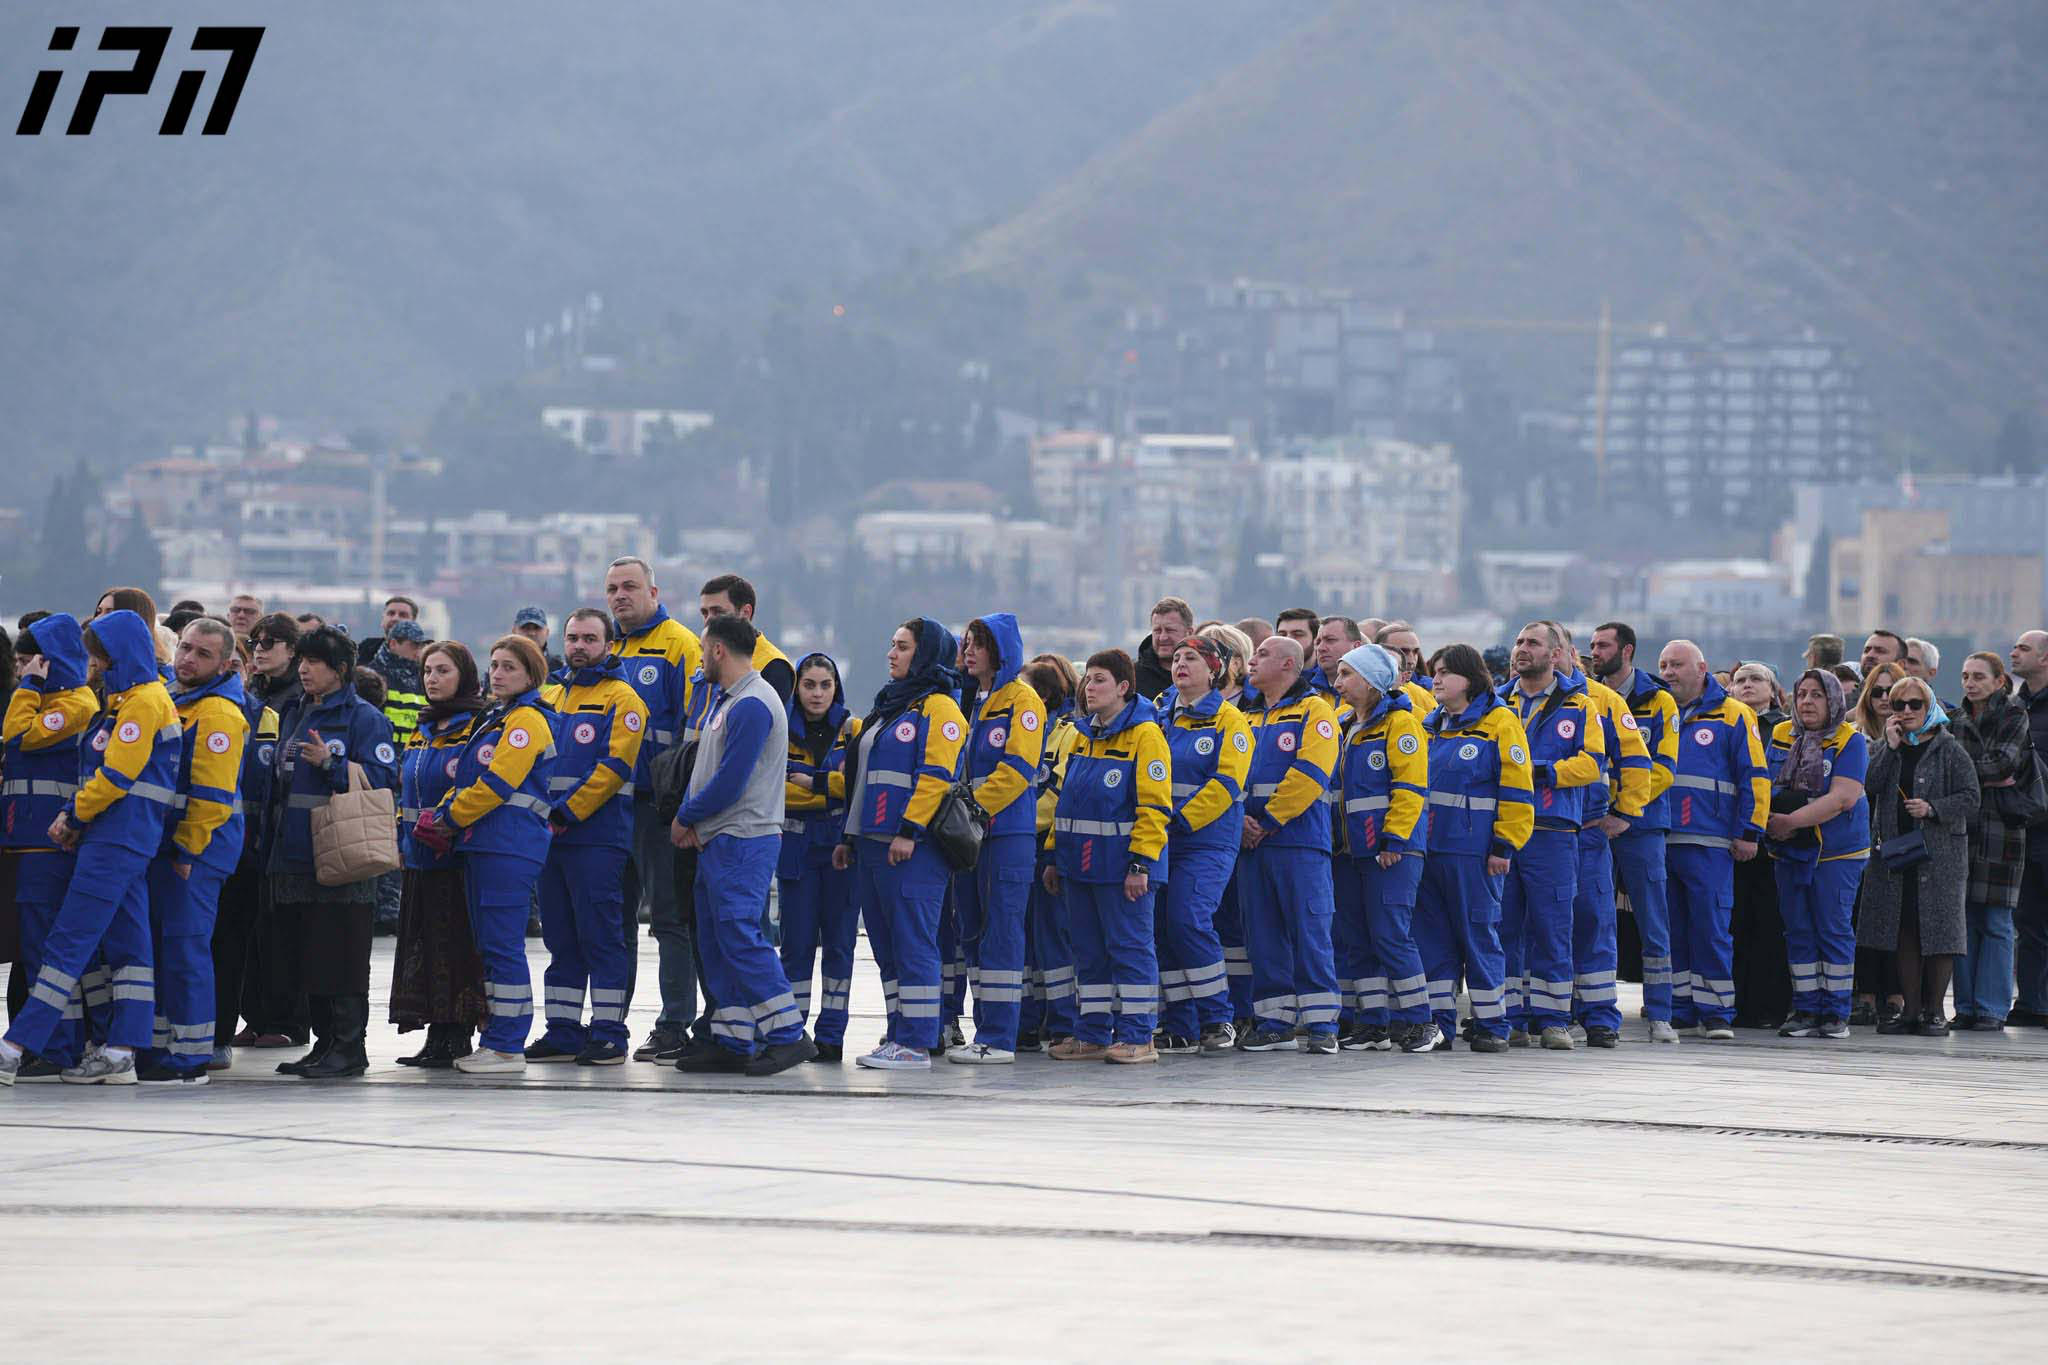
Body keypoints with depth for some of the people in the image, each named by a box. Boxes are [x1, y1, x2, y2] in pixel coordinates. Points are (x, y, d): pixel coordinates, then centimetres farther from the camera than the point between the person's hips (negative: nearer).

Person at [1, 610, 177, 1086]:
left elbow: (117, 774, -18)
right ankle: (121, 1053, 6)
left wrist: (76, 814, -7)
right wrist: (72, 814, 6)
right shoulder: (127, 700, 20)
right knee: (126, 944, 7)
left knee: (68, 941, -12)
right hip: (126, 841, 10)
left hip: (120, 838, -10)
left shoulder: (144, 700, -12)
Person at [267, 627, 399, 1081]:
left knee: (343, 954, -7)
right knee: (310, 954, 10)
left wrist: (330, 763, -21)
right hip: (297, 852, 8)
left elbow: (382, 780, -13)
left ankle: (349, 1048, -5)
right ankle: (324, 1041, 16)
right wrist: (276, 827, 18)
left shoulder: (363, 718, -5)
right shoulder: (294, 715, 19)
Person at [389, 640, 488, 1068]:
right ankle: (437, 1036, 12)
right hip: (420, 856, 8)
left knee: (460, 944, -7)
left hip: (460, 856, -8)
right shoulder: (423, 731, 18)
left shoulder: (478, 727, -7)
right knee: (423, 942, 8)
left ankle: (458, 1036, -3)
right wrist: (402, 837, 17)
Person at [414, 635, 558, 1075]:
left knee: (503, 945, -10)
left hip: (510, 849, -10)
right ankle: (496, 1040, 14)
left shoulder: (528, 721, -9)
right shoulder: (492, 719, 21)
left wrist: (451, 816, -8)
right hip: (481, 845, 10)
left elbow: (497, 782, -17)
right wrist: (444, 812, 6)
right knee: (488, 946, 11)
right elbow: (466, 778, 25)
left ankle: (508, 1047, -9)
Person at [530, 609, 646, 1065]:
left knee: (600, 935, -6)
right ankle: (563, 1032, 13)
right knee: (560, 937, 9)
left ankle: (608, 1034, -4)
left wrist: (567, 812, -16)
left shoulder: (620, 698, -3)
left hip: (598, 834, -7)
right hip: (551, 835, 7)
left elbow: (614, 767, -12)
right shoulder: (548, 697, 18)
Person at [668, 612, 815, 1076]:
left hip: (743, 841, -10)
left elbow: (728, 783, -20)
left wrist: (686, 817, -6)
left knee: (740, 934, -13)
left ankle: (788, 1036, -12)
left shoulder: (752, 705, -16)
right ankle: (731, 1042, 12)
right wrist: (695, 821, 4)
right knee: (717, 940, 10)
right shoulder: (726, 701, 16)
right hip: (717, 841, 10)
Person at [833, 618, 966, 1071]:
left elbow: (936, 776, -17)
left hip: (911, 847, -10)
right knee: (887, 947, 10)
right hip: (873, 845, 10)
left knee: (911, 943, -9)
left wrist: (908, 830, -23)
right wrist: (851, 837, 23)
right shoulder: (891, 704, 22)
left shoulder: (939, 707, -7)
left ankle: (916, 1044, -10)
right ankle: (899, 1035, 13)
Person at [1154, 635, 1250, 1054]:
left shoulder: (1228, 720, -2)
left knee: (1188, 920, -18)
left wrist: (1181, 819, -17)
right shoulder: (1157, 715, 13)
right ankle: (1180, 1028, 9)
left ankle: (1217, 1020, -7)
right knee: (1158, 926, 2)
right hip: (1161, 840, 6)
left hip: (1207, 839, -6)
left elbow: (1227, 783, -11)